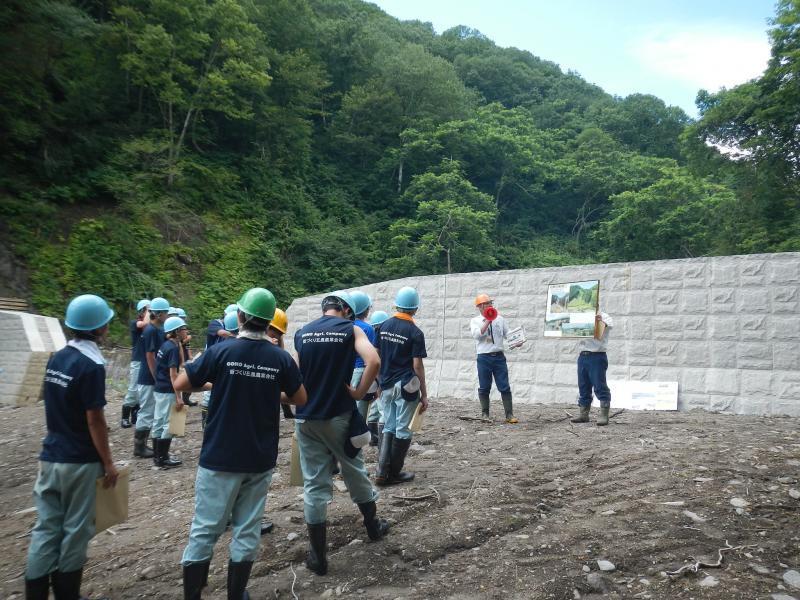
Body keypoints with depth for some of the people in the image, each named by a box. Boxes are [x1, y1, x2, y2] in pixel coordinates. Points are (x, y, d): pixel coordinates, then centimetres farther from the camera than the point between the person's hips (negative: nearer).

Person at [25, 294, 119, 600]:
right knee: (75, 530, 8)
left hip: (50, 457, 7)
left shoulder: (56, 359, 4)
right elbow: (94, 420, -18)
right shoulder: (91, 366, -19)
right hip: (80, 463, -6)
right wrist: (108, 463, -10)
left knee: (46, 528, 12)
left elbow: (56, 409, 12)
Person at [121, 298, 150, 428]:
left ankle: (136, 416, 21)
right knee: (133, 389, -4)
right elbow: (145, 323, -23)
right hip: (138, 361, -5)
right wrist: (149, 310, -11)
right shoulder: (134, 323, -3)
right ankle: (125, 418, 7)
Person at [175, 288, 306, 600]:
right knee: (247, 530, 14)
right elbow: (300, 399, 6)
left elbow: (180, 384, -4)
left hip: (219, 458, -2)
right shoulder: (281, 358, -5)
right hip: (260, 459, 2)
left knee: (205, 530, 9)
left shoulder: (220, 351, -12)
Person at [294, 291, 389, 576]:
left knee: (314, 484, 8)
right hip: (339, 415, -2)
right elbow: (374, 362, -19)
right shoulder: (351, 329, -4)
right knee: (354, 470, 18)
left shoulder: (301, 333, 6)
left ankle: (318, 555, 14)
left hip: (306, 417, 2)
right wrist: (360, 392, -10)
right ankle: (373, 525, 38)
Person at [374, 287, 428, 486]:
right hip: (406, 387, -5)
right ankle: (394, 473, 13)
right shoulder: (415, 332, -11)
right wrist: (424, 394, -5)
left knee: (388, 427, 15)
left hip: (386, 386, 5)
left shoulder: (383, 326, 4)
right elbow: (417, 365, -12)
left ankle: (382, 472, 9)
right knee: (403, 430, 6)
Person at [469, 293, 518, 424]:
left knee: (505, 387, 0)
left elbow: (507, 334, 11)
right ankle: (485, 414, 18)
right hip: (484, 358, -2)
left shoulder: (499, 319, 12)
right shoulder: (475, 321, 4)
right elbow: (477, 334, -13)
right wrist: (488, 321, -16)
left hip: (499, 356, 2)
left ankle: (509, 415, 5)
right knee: (484, 388, 6)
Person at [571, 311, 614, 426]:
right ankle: (583, 414, 14)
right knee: (583, 387, 8)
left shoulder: (602, 316, 1)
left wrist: (601, 320, -40)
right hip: (582, 356, 6)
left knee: (600, 387, -6)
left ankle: (604, 415, -3)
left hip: (597, 356, -6)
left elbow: (611, 323, -19)